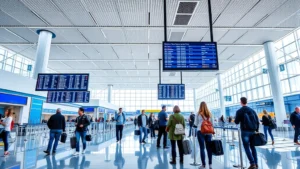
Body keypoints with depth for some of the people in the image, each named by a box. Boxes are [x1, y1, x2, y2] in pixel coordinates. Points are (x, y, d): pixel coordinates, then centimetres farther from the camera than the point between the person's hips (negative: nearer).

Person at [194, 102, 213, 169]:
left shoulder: (199, 114, -5)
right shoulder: (209, 114, 3)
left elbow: (196, 124, 5)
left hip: (200, 132, -3)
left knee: (202, 148, 3)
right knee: (209, 148, 11)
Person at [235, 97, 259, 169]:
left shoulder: (239, 111, -5)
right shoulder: (252, 110, 8)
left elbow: (236, 122, -3)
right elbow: (257, 121, 7)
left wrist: (235, 120, 19)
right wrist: (257, 130, 14)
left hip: (245, 131, -5)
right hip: (253, 131, 5)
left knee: (247, 148, 0)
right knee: (253, 147, 14)